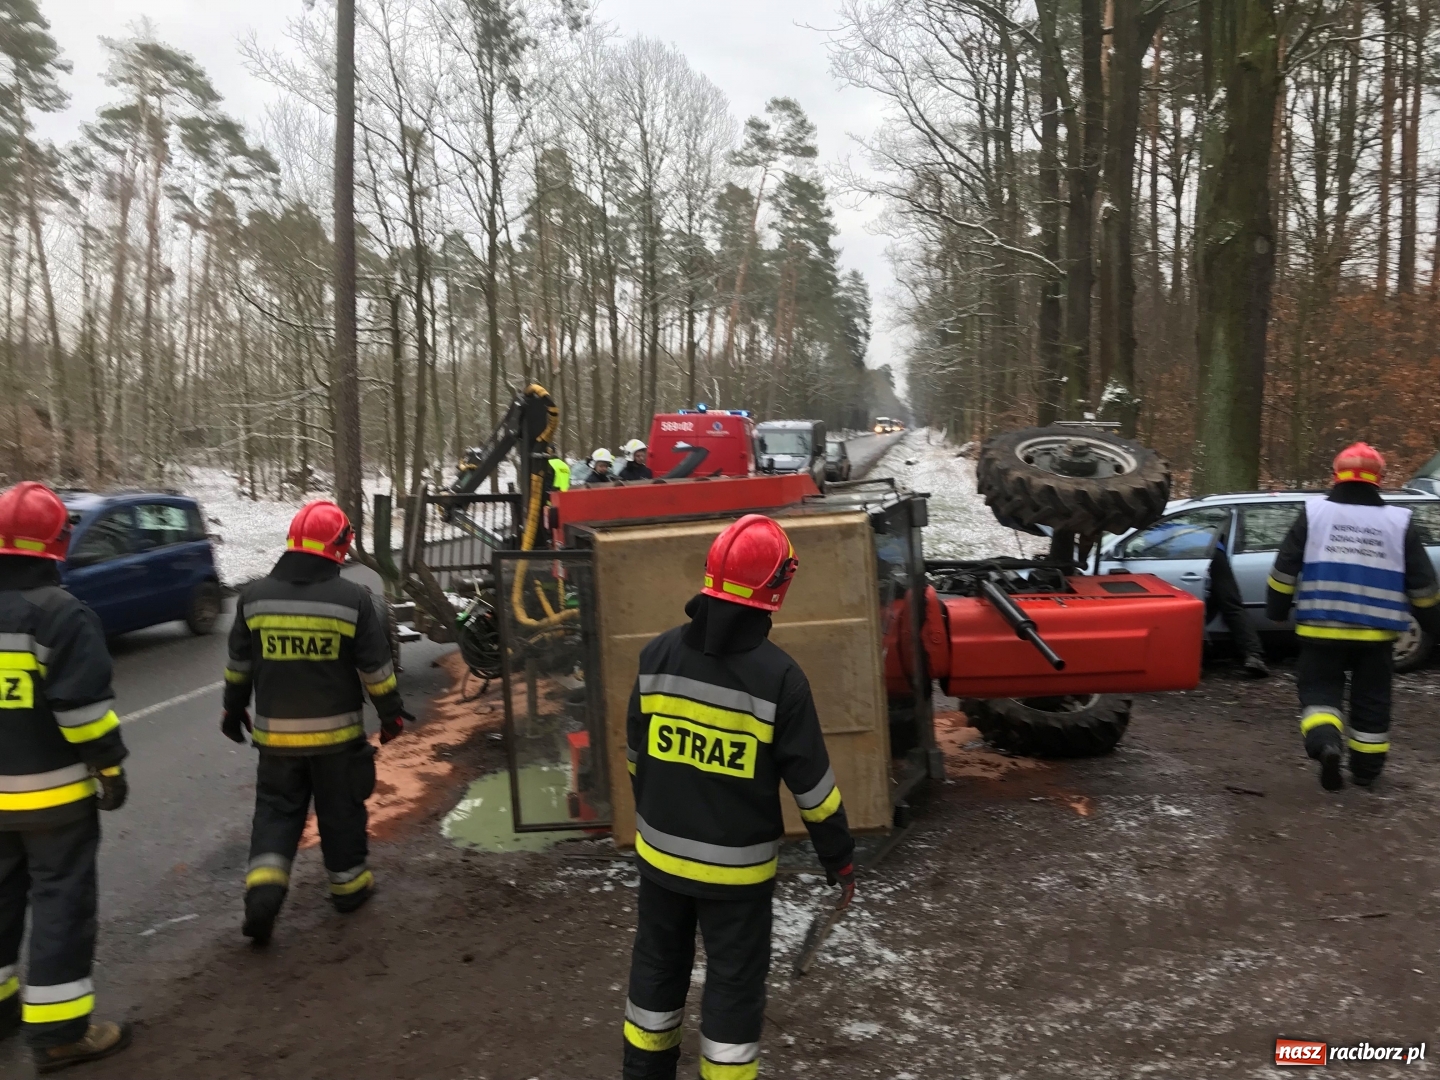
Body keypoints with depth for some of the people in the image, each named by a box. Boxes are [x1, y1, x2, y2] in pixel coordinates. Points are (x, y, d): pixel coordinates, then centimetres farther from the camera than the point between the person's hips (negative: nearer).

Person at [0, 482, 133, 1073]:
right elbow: (84, 707, -19)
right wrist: (110, 767, -9)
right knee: (61, 901, 1)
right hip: (53, 790, -6)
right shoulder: (61, 613, -17)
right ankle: (58, 1030, 5)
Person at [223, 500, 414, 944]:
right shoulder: (353, 600, -12)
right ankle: (348, 883, 26)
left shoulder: (254, 597, -2)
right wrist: (391, 712, 6)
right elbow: (376, 667, -7)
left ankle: (263, 885, -3)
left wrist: (234, 709, 22)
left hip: (275, 732, 2)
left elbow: (239, 664, 8)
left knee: (276, 808, 14)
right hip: (335, 731, -2)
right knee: (340, 808, 13)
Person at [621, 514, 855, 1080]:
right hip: (735, 864, -4)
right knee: (734, 982, 12)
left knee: (658, 964, 23)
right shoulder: (777, 675, -19)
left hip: (661, 850, 5)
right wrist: (839, 857, 1)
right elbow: (810, 780, -13)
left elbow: (635, 752, 5)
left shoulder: (659, 654, -7)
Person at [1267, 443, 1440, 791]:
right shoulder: (1399, 522, 4)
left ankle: (1324, 742, -19)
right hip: (1375, 631, 2)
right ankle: (1366, 768, 23)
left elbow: (1285, 567, 0)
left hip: (1321, 627, -1)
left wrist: (1277, 610, 10)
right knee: (1371, 699, 15)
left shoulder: (1314, 513, -1)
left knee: (1319, 690, 8)